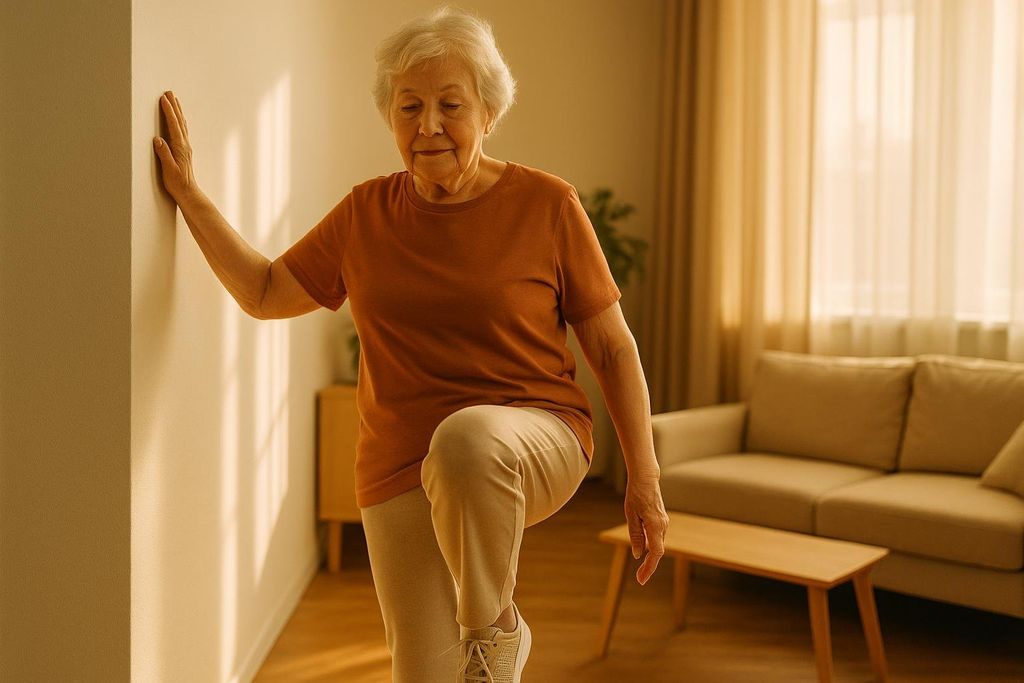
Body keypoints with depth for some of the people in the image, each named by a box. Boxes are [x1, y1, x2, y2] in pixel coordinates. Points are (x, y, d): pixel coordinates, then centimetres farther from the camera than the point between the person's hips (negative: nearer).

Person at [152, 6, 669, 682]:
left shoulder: (547, 204, -4)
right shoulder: (365, 214, 6)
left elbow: (613, 348, -1)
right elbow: (265, 292, 17)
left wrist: (645, 479, -4)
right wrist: (190, 195, 11)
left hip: (534, 444, -3)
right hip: (402, 473, 4)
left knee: (466, 438, -37)